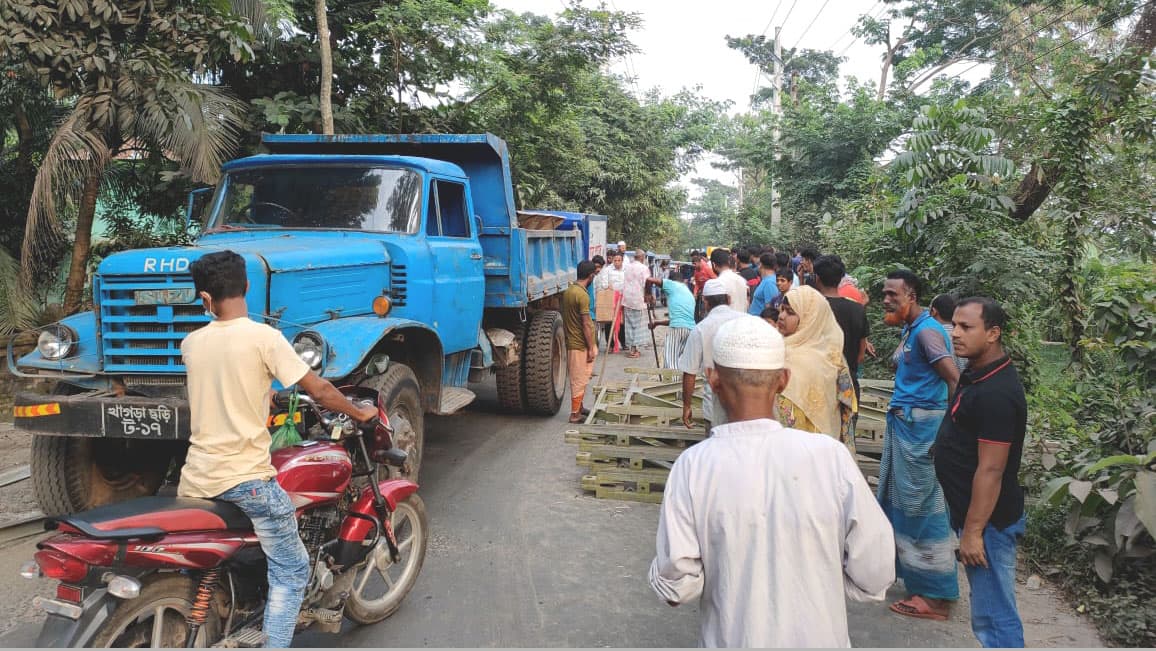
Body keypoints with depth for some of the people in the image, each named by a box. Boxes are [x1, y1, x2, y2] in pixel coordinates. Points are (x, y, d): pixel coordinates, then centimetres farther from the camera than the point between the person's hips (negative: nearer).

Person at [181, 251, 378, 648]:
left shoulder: (190, 343, 3)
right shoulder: (264, 337, -13)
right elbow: (320, 391, -11)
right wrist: (360, 413, 5)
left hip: (196, 479, 6)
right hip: (247, 480, -5)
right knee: (291, 571, 7)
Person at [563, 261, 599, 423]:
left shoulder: (568, 291, 7)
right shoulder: (582, 295, -21)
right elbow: (586, 323, -20)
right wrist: (592, 348, -15)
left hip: (571, 341, 9)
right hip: (580, 345, -9)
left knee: (580, 379, 20)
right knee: (579, 380, 0)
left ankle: (578, 407, 31)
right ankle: (575, 414, 6)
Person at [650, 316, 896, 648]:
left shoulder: (694, 466, -20)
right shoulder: (830, 455, -19)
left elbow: (676, 585, -16)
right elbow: (875, 575, -11)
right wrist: (815, 580, 6)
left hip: (732, 639, -1)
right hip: (819, 637, 1)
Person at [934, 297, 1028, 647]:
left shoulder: (996, 393, -23)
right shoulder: (977, 376, 8)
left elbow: (990, 471, -24)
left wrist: (973, 531, -20)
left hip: (988, 520, -10)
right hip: (976, 513, 10)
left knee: (993, 616, -1)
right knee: (989, 609, 20)